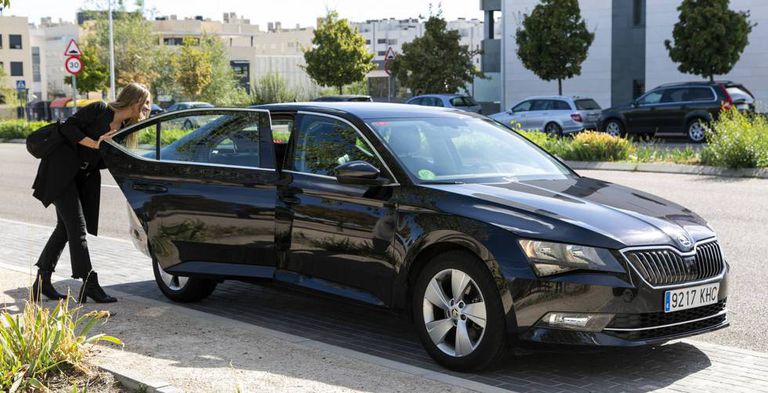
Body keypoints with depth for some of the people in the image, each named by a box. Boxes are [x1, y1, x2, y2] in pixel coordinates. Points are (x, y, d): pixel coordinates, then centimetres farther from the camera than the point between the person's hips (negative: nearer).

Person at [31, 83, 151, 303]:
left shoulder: (123, 130, 11)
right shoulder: (99, 110, -9)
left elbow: (102, 163, 8)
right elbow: (68, 127, -16)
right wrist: (94, 144, -19)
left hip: (82, 178, 8)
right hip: (60, 171, -8)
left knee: (65, 227, 9)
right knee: (77, 227, -10)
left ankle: (42, 282, 17)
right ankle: (89, 283, -10)